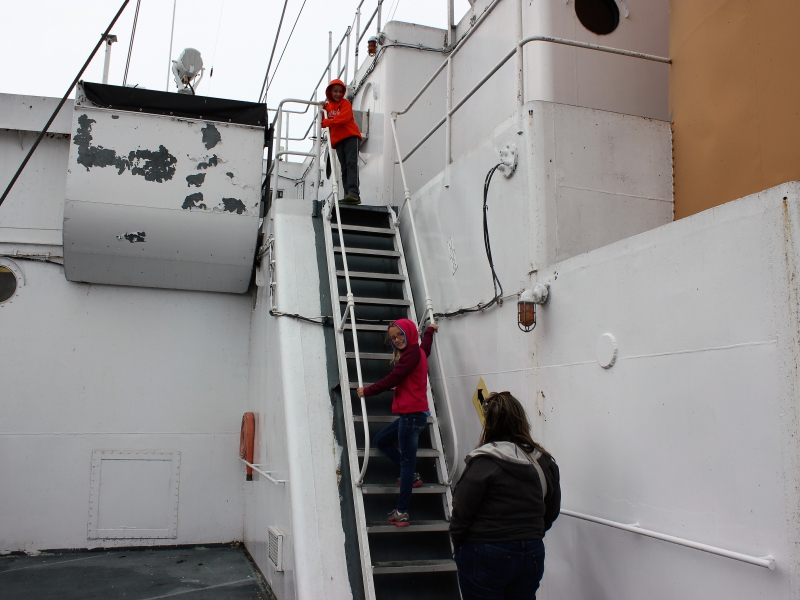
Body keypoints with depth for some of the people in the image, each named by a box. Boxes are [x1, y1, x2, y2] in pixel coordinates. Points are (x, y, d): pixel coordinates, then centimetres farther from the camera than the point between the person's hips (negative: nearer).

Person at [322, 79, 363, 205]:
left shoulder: (345, 103, 5)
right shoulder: (328, 106, 21)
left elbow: (344, 118, -13)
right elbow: (324, 121, 23)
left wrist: (326, 122, -12)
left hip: (350, 136, -6)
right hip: (338, 139, 6)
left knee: (351, 163, -20)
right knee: (344, 168, 0)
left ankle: (353, 193, -34)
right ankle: (349, 197, -4)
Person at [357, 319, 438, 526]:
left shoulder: (412, 353, -11)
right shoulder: (418, 351, 16)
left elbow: (393, 379, -17)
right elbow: (426, 345, 43)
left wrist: (367, 391, -6)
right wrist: (429, 330, 62)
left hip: (413, 414, -10)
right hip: (410, 414, 10)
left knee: (407, 459, -9)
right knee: (380, 440, 19)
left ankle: (402, 513, -7)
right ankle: (412, 475, 19)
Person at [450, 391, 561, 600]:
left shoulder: (483, 462, -17)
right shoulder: (544, 462, 1)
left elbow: (461, 510, -13)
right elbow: (552, 511, 10)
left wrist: (457, 543, 2)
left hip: (486, 557, -5)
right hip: (532, 555, 5)